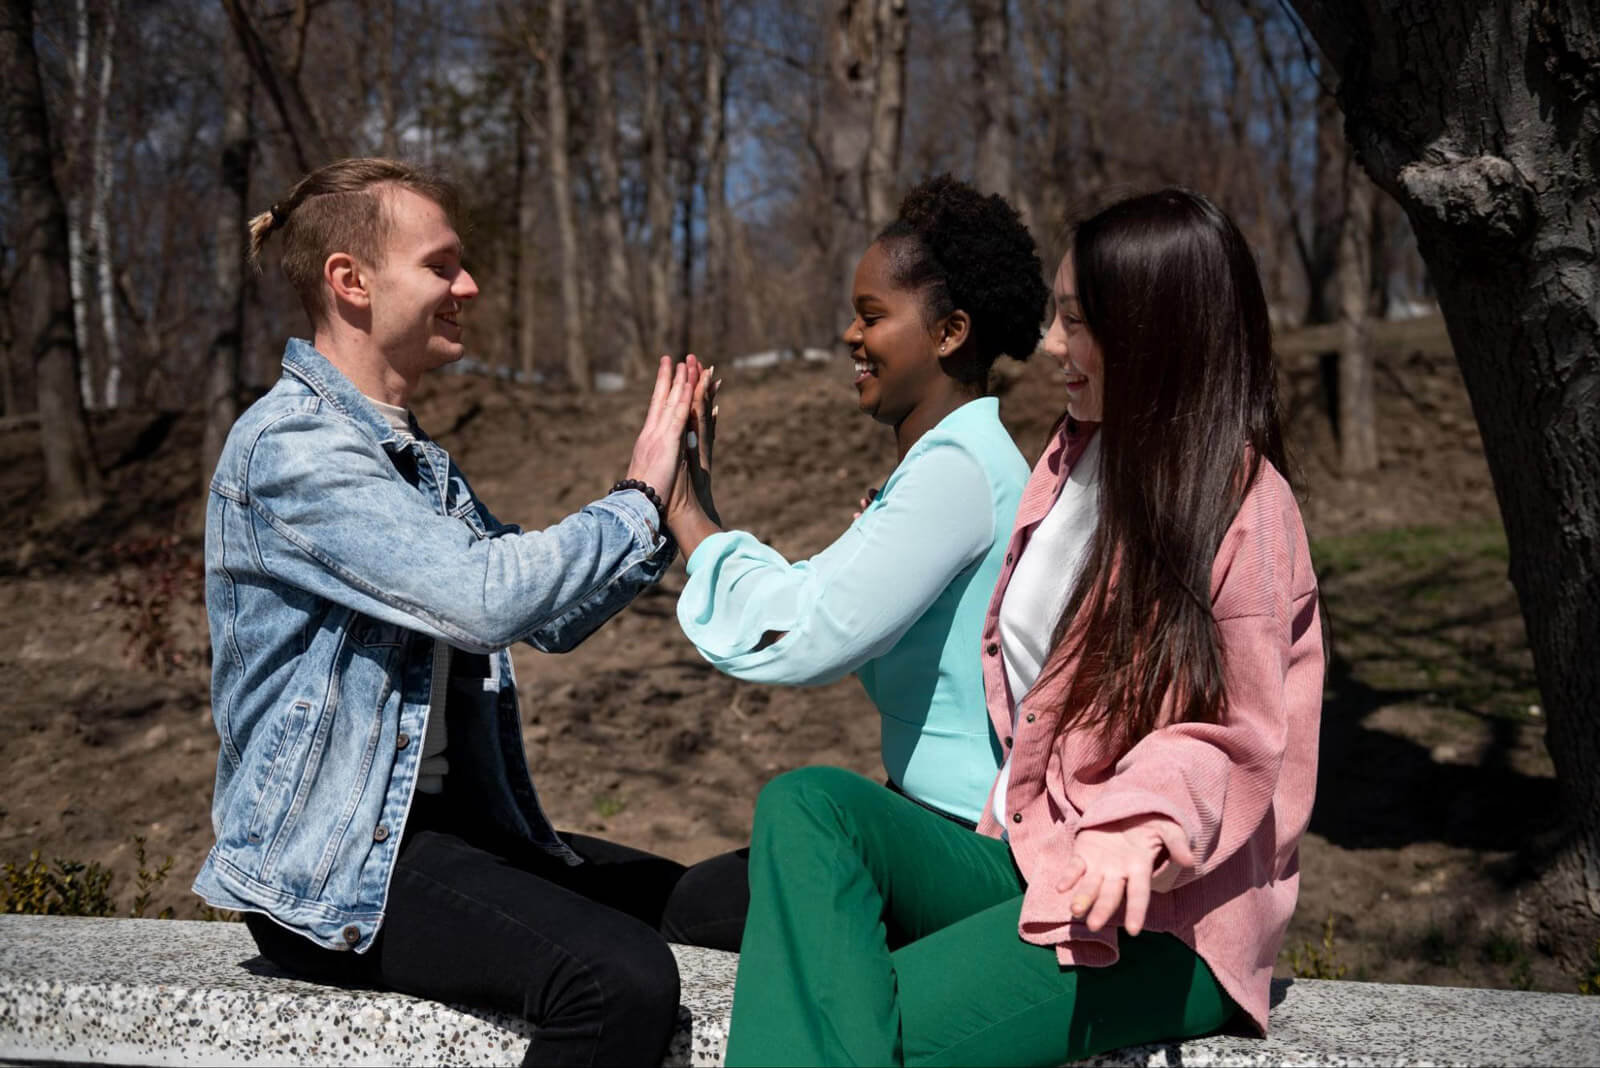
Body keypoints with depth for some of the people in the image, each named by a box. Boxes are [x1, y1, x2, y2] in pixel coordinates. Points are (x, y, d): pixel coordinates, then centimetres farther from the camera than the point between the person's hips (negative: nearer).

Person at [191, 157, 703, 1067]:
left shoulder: (417, 457, 17)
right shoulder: (290, 446, -15)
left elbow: (552, 617, 14)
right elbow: (487, 597, -27)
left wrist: (665, 508, 1)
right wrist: (638, 501, -13)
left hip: (450, 820, 10)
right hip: (330, 868, -9)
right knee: (622, 979, -28)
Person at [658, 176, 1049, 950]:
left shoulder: (959, 471, -20)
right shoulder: (945, 462, 12)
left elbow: (800, 640, -26)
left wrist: (682, 507, -15)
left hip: (971, 853, -10)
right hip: (946, 828, 10)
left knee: (694, 909, -3)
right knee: (698, 891, 15)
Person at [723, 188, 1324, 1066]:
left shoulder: (1242, 508, -12)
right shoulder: (1075, 456, 12)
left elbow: (1239, 739, -12)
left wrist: (1145, 827, -30)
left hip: (1163, 913, -8)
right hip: (1025, 855, 8)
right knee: (806, 803, -19)